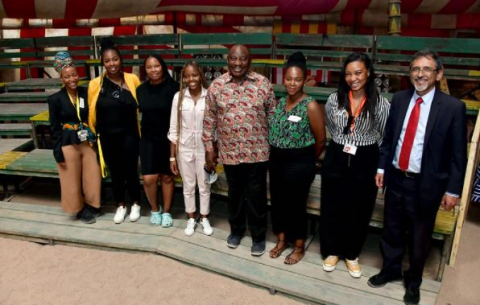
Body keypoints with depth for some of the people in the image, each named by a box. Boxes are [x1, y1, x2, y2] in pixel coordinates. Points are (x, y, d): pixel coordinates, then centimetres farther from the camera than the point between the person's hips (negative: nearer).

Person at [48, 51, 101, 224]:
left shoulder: (86, 93, 0)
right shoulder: (55, 99, -7)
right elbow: (54, 128, -5)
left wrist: (96, 142, 5)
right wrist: (58, 152, -8)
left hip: (89, 143, 3)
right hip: (68, 145, -2)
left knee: (92, 177, 10)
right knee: (73, 180, 10)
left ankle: (91, 206, 31)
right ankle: (79, 209, 29)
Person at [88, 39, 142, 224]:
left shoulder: (132, 80, -6)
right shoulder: (95, 84, -4)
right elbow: (91, 112, 5)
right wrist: (94, 134, 9)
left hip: (129, 135, -1)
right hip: (107, 137, 1)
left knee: (131, 170, 6)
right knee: (115, 172, 13)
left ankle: (135, 204, 29)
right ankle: (121, 206, 32)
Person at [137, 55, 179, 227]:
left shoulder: (173, 87, -11)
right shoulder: (141, 89, 3)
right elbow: (140, 113, 13)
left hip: (169, 139, -3)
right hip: (148, 139, 3)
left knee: (167, 176, 9)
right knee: (149, 178, -3)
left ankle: (167, 212, 27)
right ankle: (155, 210, 23)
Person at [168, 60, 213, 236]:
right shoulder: (178, 97, -5)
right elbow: (174, 129, -1)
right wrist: (172, 156, -1)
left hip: (204, 148, -1)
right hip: (184, 149, 1)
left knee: (204, 186, 13)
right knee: (188, 186, 15)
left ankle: (204, 219, 32)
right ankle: (191, 219, 33)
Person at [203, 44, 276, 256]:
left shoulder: (263, 83, -5)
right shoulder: (216, 86, -2)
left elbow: (272, 115, 1)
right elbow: (209, 119, 3)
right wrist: (209, 148, 2)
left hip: (257, 151, -1)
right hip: (229, 152, 1)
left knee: (256, 196, 9)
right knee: (235, 193, 18)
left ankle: (258, 236, 28)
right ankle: (236, 229, 39)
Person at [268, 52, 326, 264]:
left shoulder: (311, 106, -14)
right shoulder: (280, 102, 4)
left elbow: (320, 140, -8)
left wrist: (308, 161, 5)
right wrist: (276, 156, 11)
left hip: (299, 163, -6)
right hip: (276, 160, 6)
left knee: (296, 204, 7)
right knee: (278, 201, 15)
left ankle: (299, 247, 28)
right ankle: (281, 240, 37)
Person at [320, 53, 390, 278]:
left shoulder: (380, 104, -9)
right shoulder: (334, 100, -4)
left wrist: (382, 167, -3)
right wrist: (341, 145, 10)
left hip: (365, 163, -1)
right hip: (336, 159, 1)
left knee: (359, 211, 12)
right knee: (332, 208, 11)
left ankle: (351, 254, 33)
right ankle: (331, 251, 33)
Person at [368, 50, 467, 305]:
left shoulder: (453, 107, -10)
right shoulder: (399, 99, 1)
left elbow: (457, 153, -8)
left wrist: (452, 190, -8)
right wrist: (382, 167, 6)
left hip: (426, 184, -3)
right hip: (396, 178, 3)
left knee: (419, 237, 14)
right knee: (392, 230, 18)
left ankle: (413, 281, 37)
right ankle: (390, 269, 42)